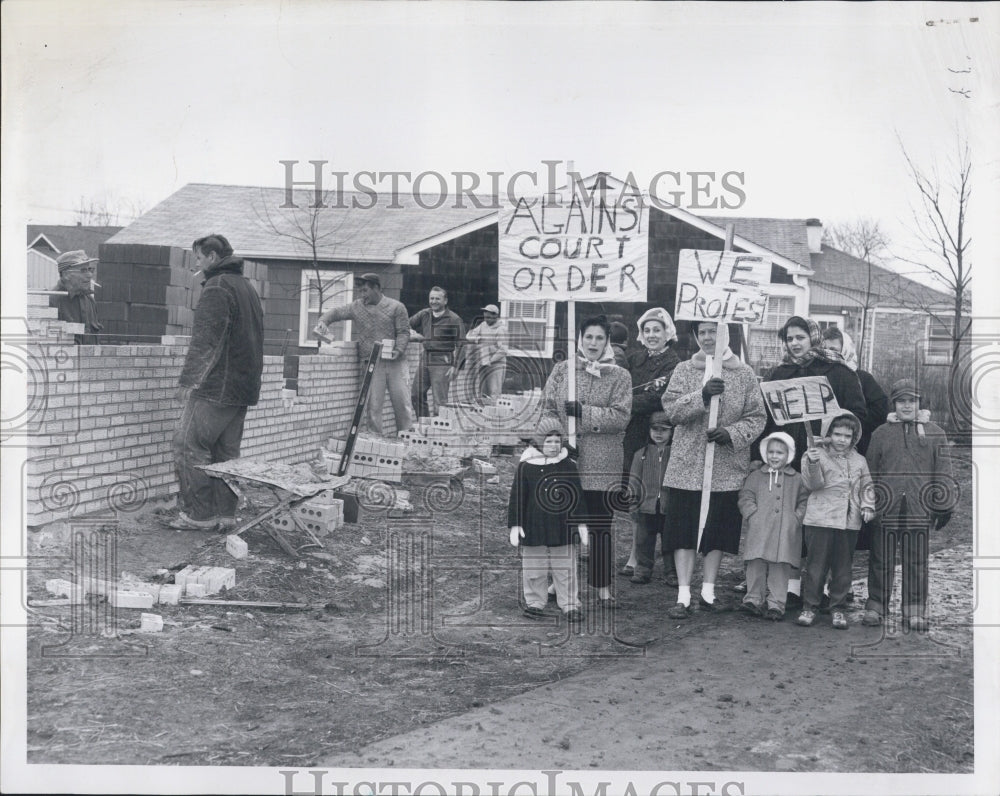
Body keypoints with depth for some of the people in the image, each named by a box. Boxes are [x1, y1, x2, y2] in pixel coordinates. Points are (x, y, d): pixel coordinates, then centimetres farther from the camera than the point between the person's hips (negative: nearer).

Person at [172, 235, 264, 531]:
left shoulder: (217, 288, -11)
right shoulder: (247, 287, 19)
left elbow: (204, 342, -18)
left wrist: (187, 381, -16)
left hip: (217, 385, -9)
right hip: (244, 386, 9)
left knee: (189, 444, -4)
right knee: (226, 451, 12)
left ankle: (200, 514, -5)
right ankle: (225, 514, 13)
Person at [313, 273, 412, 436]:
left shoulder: (396, 307, 3)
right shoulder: (357, 307, 11)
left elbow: (403, 332, -1)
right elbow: (336, 312, 17)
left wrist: (399, 350, -16)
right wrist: (323, 321, -3)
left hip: (395, 363, -1)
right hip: (371, 364, 1)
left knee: (401, 403, 2)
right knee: (373, 405, -1)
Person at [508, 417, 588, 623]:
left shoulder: (568, 465, 3)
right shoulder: (526, 467, -3)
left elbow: (578, 496, 8)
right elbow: (517, 497, 0)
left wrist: (581, 523, 5)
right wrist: (515, 524, -2)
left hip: (562, 527, 1)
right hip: (533, 528, -1)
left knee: (565, 568, 5)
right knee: (534, 568, 7)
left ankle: (571, 605, 14)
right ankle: (535, 603, 21)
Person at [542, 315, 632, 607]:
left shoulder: (619, 377, 3)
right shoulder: (562, 370, 9)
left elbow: (619, 417, -8)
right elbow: (547, 408, 7)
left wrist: (584, 412, -16)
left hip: (603, 466, -2)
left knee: (600, 527, 2)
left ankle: (603, 588, 11)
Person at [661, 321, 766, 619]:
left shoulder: (744, 374, 5)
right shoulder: (684, 370, 5)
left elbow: (756, 418, 1)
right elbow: (671, 409, -7)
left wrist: (731, 433, -16)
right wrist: (702, 396, -22)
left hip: (727, 468, 1)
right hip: (687, 465, -1)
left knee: (719, 531, 8)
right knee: (684, 531, -2)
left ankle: (708, 591, 21)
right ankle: (683, 596, 4)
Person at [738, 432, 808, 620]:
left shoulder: (796, 479, 14)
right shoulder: (756, 475, 13)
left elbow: (804, 501, 14)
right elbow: (746, 497, 8)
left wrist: (797, 517, -2)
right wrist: (753, 514, -7)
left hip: (785, 532, 0)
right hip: (759, 529, 0)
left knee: (780, 566, -1)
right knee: (756, 564, -6)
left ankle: (776, 604, 2)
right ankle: (754, 599, 2)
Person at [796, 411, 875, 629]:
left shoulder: (859, 461, 13)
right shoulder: (816, 455, -1)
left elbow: (866, 486, 20)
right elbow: (813, 484, -12)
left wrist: (868, 506, 3)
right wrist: (813, 463, -30)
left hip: (850, 522, 4)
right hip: (820, 520, -4)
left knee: (843, 568, 9)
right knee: (816, 565, 0)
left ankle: (837, 608, 19)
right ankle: (809, 607, 10)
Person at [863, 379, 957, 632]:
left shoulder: (935, 433, 10)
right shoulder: (881, 434, 11)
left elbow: (943, 472, 8)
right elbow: (870, 471, 13)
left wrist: (944, 505, 1)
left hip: (920, 507, 0)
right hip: (886, 507, 0)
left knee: (916, 562, 3)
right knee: (882, 559, 4)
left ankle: (915, 612, 11)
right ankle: (875, 606, 14)